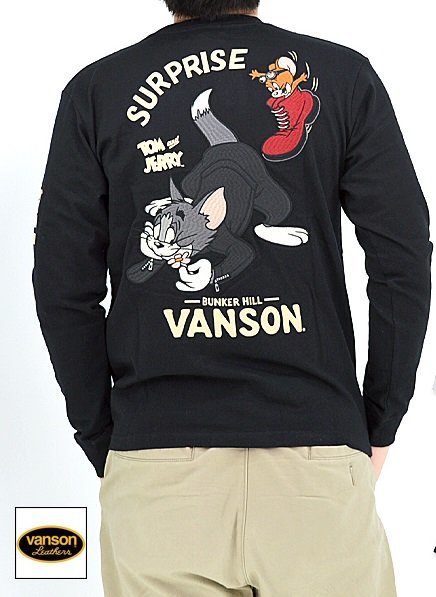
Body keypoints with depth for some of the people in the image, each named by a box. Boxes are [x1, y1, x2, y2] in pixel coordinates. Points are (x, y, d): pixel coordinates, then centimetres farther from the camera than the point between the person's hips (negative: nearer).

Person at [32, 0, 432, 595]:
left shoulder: (95, 90, 5)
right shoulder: (344, 74, 4)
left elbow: (64, 288, 2)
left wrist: (103, 442, 10)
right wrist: (379, 428, 8)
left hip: (154, 463, 1)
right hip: (319, 452, 0)